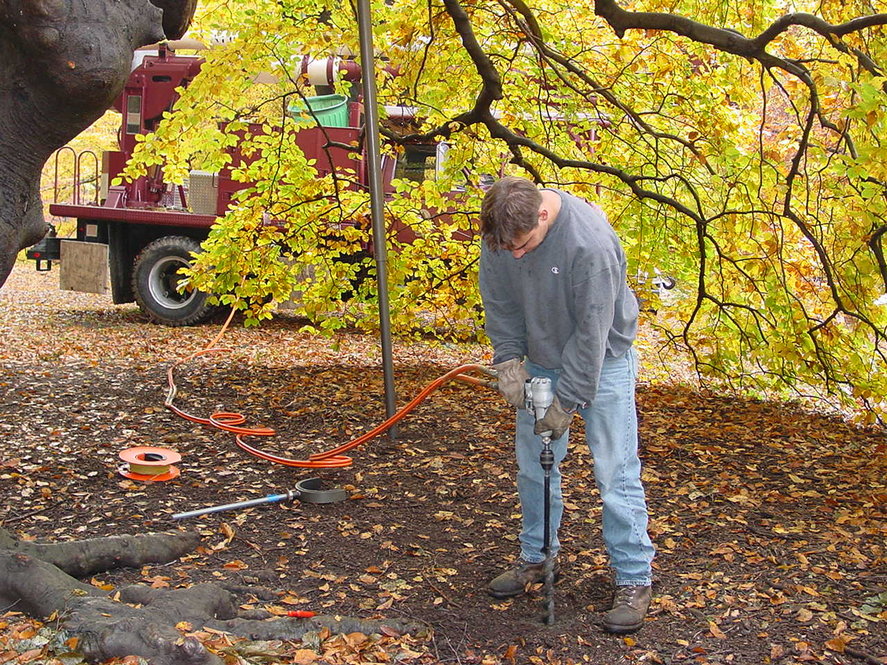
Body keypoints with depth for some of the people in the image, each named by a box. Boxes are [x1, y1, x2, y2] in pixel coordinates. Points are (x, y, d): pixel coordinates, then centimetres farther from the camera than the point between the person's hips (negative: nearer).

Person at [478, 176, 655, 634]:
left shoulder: (591, 242, -33)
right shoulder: (501, 231, -15)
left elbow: (592, 332, -27)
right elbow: (498, 300, -1)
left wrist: (568, 401, -21)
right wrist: (507, 359, -9)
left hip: (601, 361, -5)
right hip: (540, 361, 6)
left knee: (615, 471, -4)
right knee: (532, 466, 11)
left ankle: (634, 578, 8)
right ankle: (536, 557, 28)